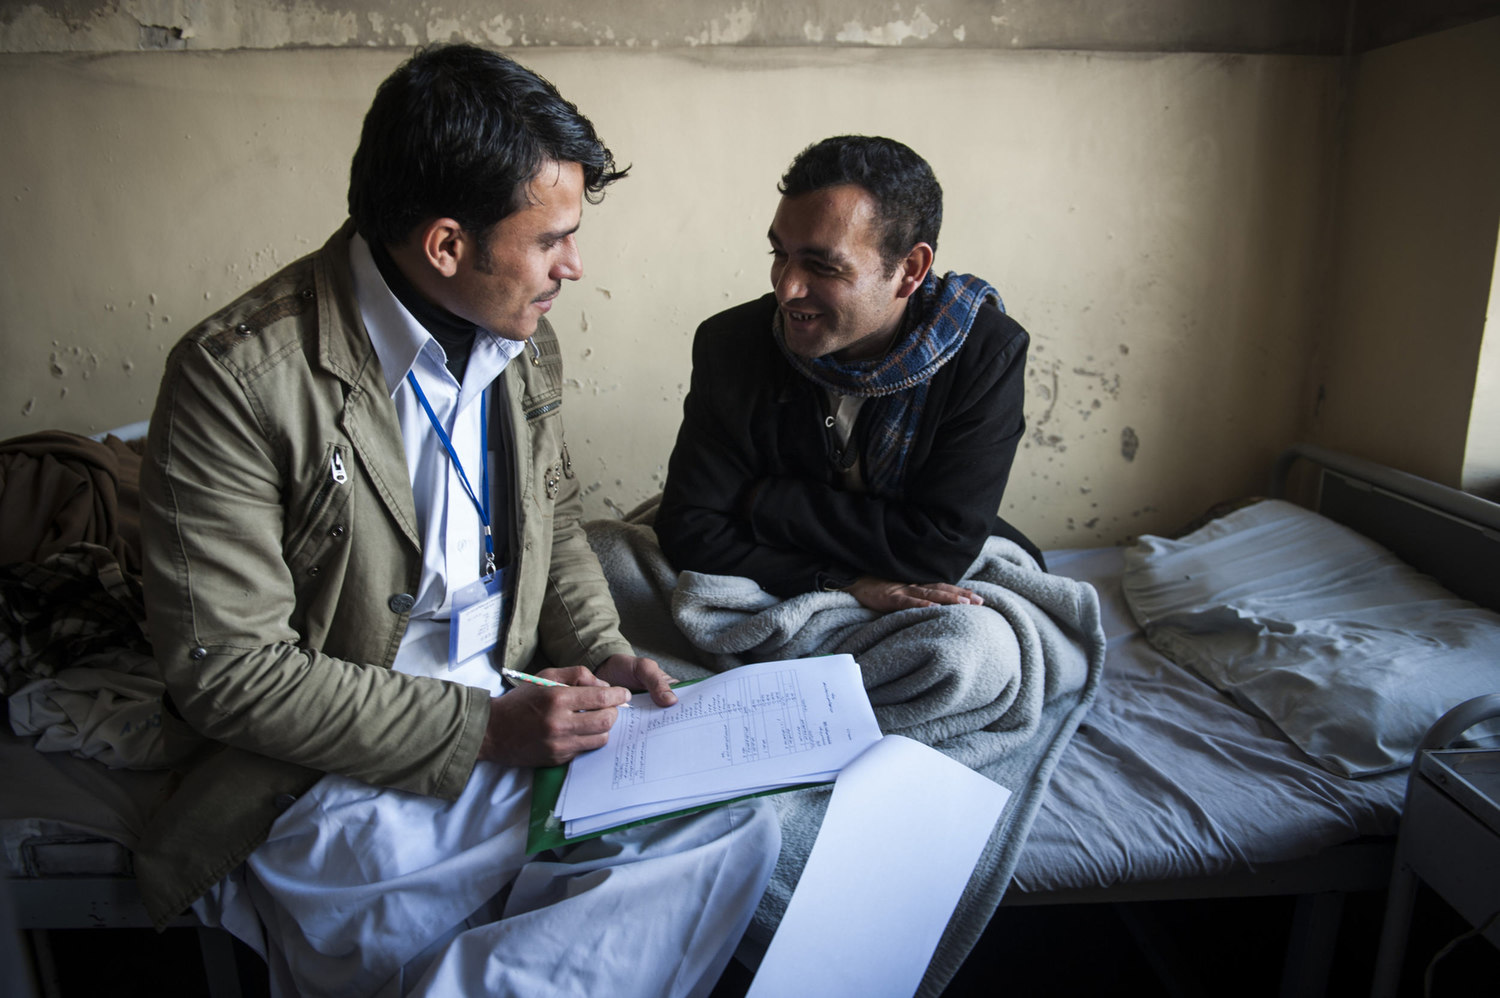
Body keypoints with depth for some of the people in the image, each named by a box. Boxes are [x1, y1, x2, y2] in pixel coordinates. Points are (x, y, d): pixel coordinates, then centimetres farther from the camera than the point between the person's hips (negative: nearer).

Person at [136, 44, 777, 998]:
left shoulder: (524, 339, 4)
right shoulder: (239, 374, -16)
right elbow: (223, 668, -16)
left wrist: (598, 651, 0)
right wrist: (477, 731, -20)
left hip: (517, 716, 6)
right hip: (337, 772, -5)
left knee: (740, 816, -17)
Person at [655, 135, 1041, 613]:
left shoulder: (988, 355, -14)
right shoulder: (730, 345, -10)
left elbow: (940, 549, -19)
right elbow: (690, 530, -13)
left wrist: (763, 501, -16)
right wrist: (846, 583, -23)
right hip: (780, 606, 3)